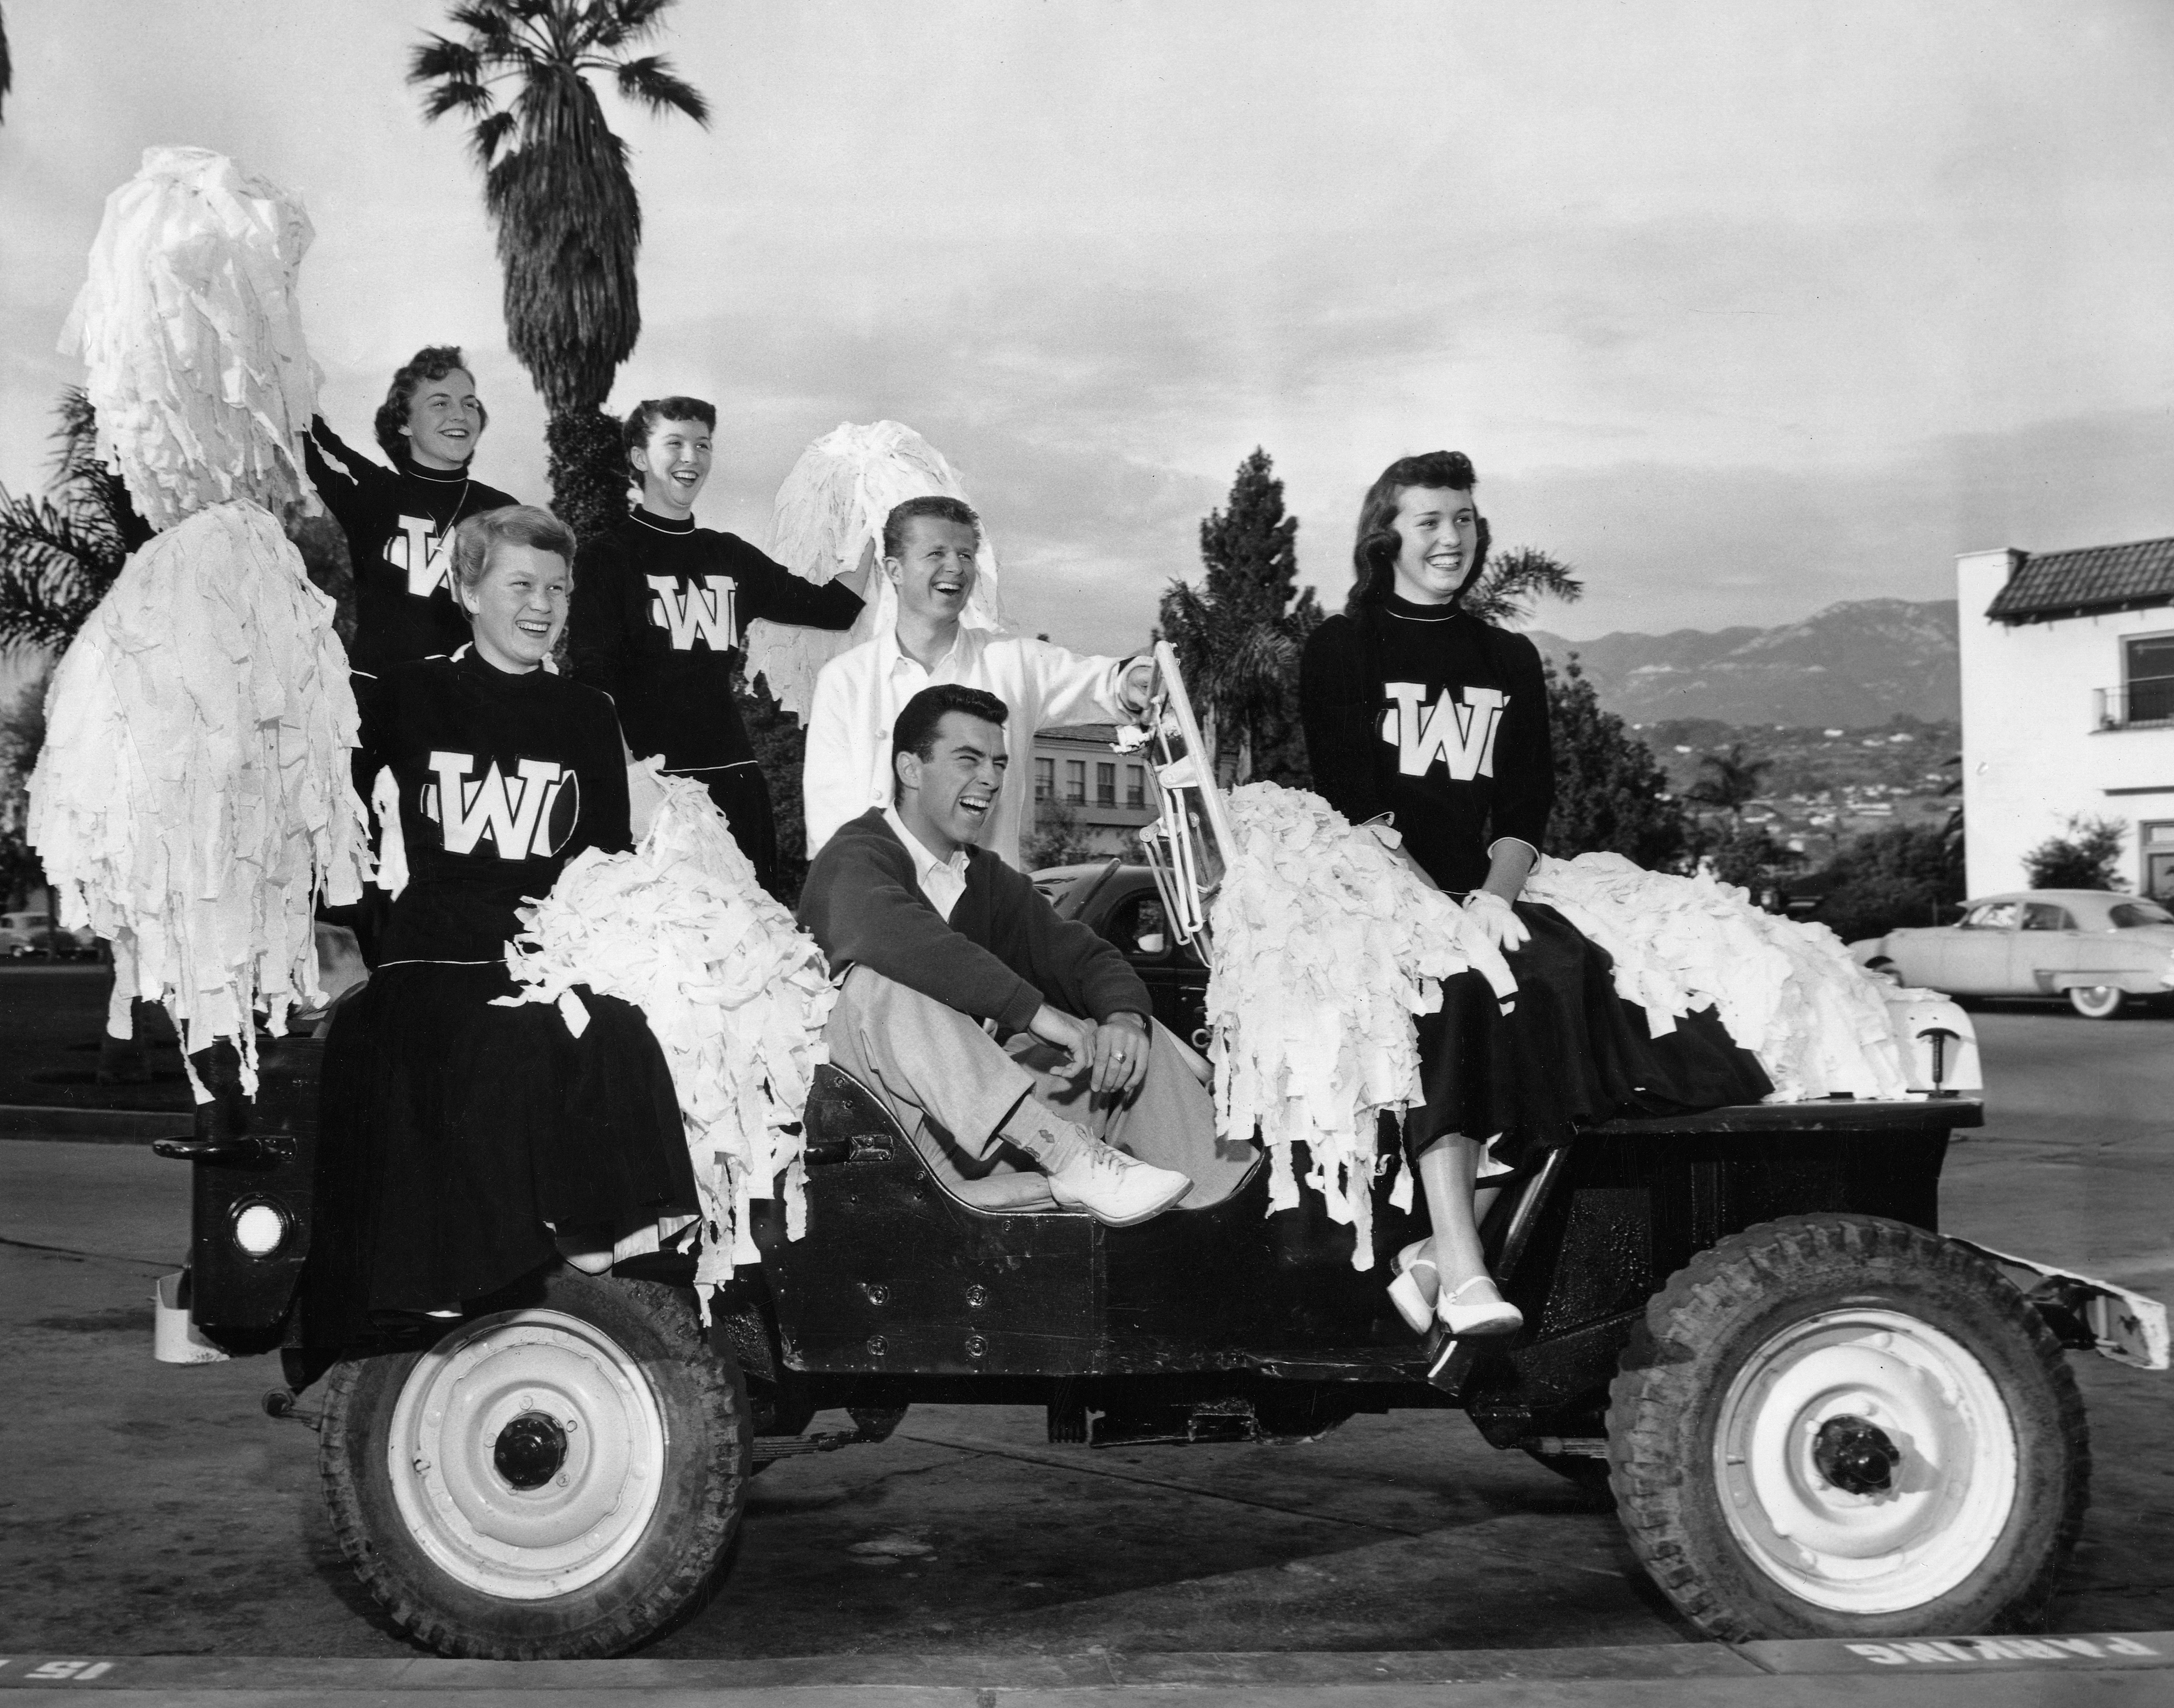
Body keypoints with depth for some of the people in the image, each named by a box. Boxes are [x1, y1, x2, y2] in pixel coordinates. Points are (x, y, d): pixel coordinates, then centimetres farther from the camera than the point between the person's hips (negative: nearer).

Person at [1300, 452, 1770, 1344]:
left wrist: (1490, 898, -12)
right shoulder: (1341, 650, 7)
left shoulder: (1508, 660, 20)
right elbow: (1356, 809, -5)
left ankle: (1439, 1251, -31)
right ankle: (1460, 1270, -41)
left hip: (1488, 896, 4)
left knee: (1574, 976, -27)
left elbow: (1525, 813, 9)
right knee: (1453, 990, -35)